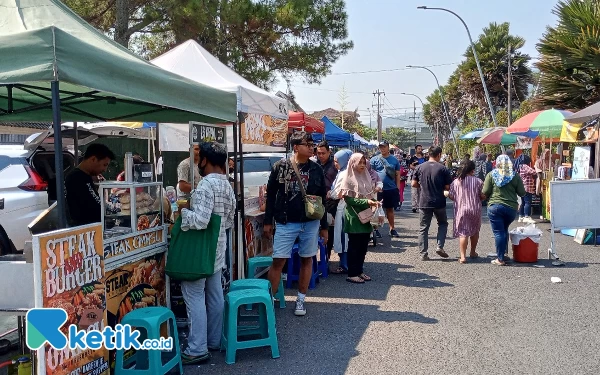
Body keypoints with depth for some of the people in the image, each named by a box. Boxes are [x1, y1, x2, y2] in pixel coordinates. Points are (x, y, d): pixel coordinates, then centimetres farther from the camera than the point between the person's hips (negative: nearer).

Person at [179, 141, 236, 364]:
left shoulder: (206, 185, -19)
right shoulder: (227, 185, 9)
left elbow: (200, 220, -28)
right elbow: (229, 220, 15)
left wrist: (184, 211, -11)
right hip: (217, 247, 9)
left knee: (194, 295, -3)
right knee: (215, 294, 14)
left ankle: (197, 349, 1)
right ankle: (214, 340, 24)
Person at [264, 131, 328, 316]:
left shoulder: (316, 169, 3)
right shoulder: (281, 167, -4)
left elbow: (322, 199, 7)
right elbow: (271, 195, 1)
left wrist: (324, 226, 7)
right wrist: (268, 221, -1)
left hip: (310, 223, 3)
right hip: (286, 223, -2)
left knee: (307, 260, 10)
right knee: (278, 261, -2)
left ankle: (300, 299, 23)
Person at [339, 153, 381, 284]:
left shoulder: (366, 177, 11)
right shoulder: (349, 179, -8)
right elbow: (349, 199, -14)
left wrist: (373, 202, -1)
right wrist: (366, 202, -22)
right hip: (354, 217, -6)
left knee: (363, 245, 10)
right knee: (354, 246, -1)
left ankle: (359, 270, 22)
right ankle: (351, 274, 7)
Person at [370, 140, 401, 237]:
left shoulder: (394, 160, 5)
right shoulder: (374, 160, 0)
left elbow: (397, 175, 9)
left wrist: (398, 188, 5)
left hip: (391, 189, 2)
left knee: (390, 209, 12)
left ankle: (392, 229, 21)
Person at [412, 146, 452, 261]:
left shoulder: (420, 167, -2)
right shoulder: (442, 168, -8)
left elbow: (414, 184, 2)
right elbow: (448, 187, -7)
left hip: (424, 203, 1)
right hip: (439, 202, -1)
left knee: (423, 228, 8)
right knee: (442, 224, 21)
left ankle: (423, 253, 7)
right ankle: (440, 247, 9)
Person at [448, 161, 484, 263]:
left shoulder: (456, 182, -4)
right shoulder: (478, 181, -6)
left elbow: (451, 196, -1)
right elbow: (483, 196, -6)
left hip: (461, 210, 0)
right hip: (475, 209, 1)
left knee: (463, 233, 0)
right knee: (475, 231, 20)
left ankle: (463, 256, -9)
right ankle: (473, 252, 33)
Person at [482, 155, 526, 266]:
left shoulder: (491, 175, -1)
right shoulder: (515, 176, 3)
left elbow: (485, 192, -4)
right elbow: (522, 193, 5)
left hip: (495, 207, -2)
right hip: (511, 208, 3)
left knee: (498, 232, 1)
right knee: (504, 230, 22)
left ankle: (500, 259, 3)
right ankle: (503, 252, 29)